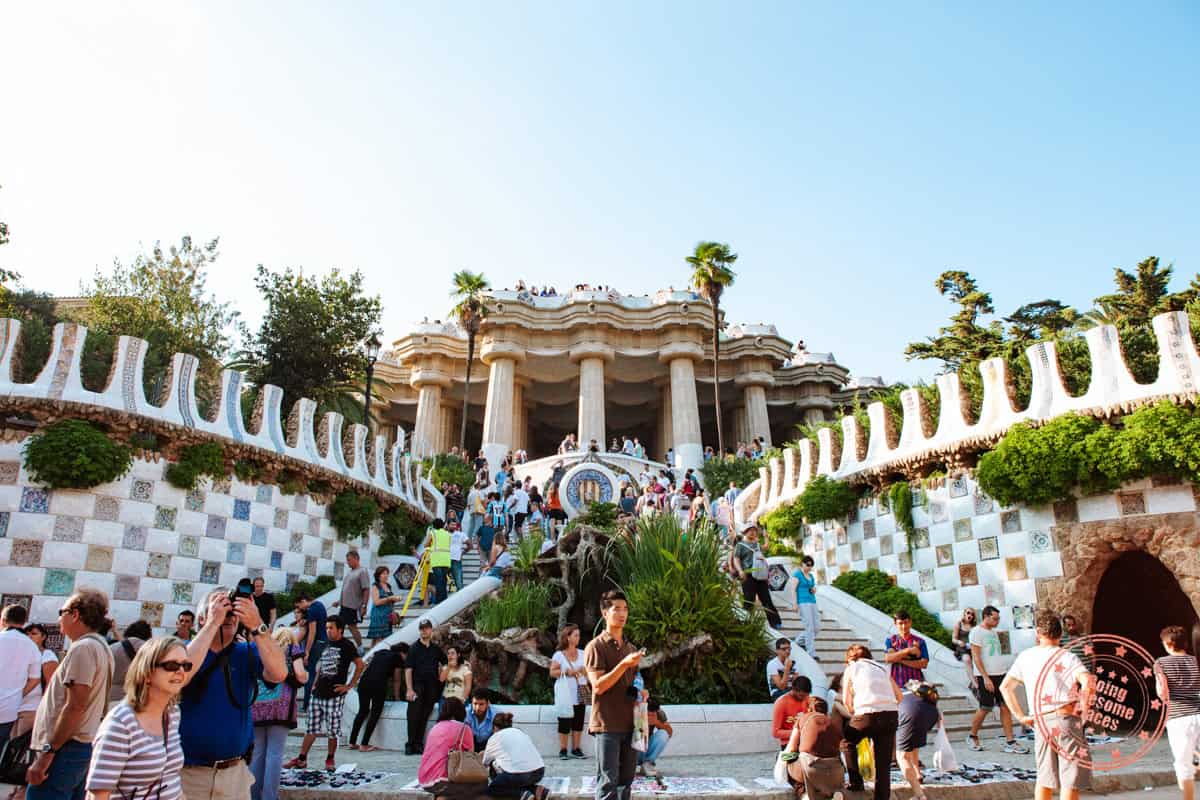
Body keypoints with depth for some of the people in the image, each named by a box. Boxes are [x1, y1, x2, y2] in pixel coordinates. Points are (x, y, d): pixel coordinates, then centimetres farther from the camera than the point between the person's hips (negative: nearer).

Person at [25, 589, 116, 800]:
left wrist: (46, 754, -18)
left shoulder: (83, 648, -14)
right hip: (83, 747, 9)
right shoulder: (100, 646, 15)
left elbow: (75, 707, -20)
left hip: (65, 750, -9)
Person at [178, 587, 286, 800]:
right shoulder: (186, 648, -2)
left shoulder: (247, 653, 1)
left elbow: (278, 673, -18)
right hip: (188, 771, -2)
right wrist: (214, 623, -23)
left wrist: (256, 626, -25)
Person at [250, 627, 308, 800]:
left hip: (256, 706, 4)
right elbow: (300, 675, -1)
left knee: (257, 753, 9)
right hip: (280, 705, -3)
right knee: (274, 754, -2)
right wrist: (307, 676, 19)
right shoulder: (293, 648, 12)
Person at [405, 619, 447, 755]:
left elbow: (446, 663, 26)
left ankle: (419, 744, 13)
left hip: (432, 688, 3)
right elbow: (408, 669, -7)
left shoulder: (436, 648, 11)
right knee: (414, 716, -7)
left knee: (424, 716, 5)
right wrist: (409, 689, -15)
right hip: (417, 686, -3)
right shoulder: (414, 648, -1)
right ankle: (410, 744, 4)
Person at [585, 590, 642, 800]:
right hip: (607, 724, -6)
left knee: (626, 780, 11)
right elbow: (598, 686, -14)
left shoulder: (630, 648, 15)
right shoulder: (595, 646, -7)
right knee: (608, 782, -6)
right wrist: (624, 664, -24)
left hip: (629, 723, 7)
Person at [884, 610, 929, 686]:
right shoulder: (890, 640, 8)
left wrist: (901, 660, -9)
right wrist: (908, 651, -12)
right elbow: (888, 658, -8)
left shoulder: (920, 641, 6)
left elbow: (924, 664, -3)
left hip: (916, 683, 0)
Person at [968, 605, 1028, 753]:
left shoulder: (994, 631, 15)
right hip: (986, 676, -7)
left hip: (1000, 674, 8)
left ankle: (1010, 742, 5)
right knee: (985, 709, -2)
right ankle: (972, 737, 16)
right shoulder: (976, 632, -10)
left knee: (1005, 707, 2)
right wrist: (985, 677, -20)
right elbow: (976, 657, -14)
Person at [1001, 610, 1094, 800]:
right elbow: (1088, 681, -25)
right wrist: (1084, 705, -9)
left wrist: (1021, 716, 13)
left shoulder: (1025, 656, 8)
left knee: (1045, 778, 17)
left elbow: (1005, 687, 11)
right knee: (1070, 780, 3)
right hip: (1066, 719, -4)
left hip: (1040, 722, 4)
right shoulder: (1067, 657, -6)